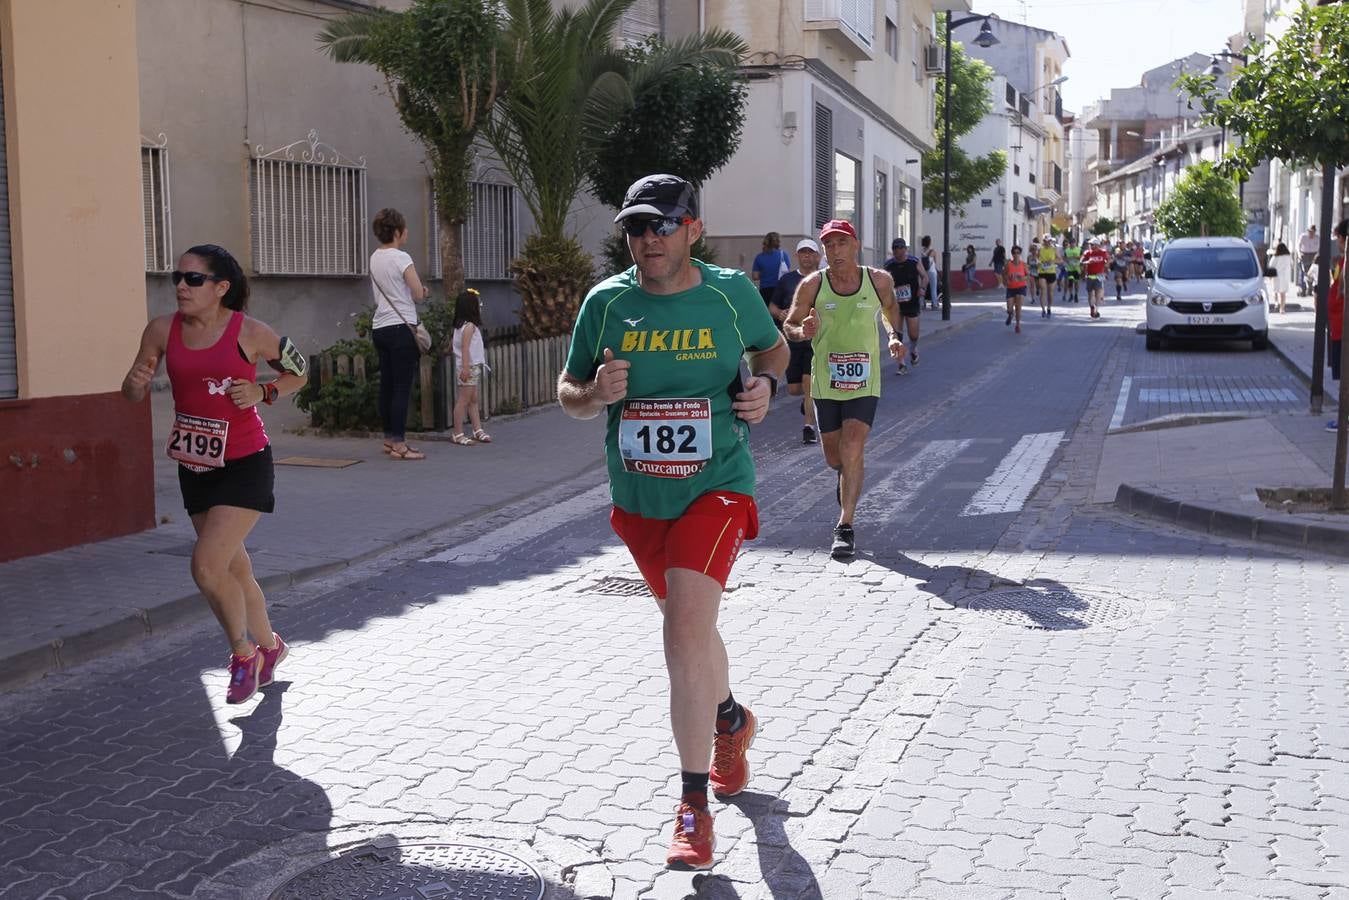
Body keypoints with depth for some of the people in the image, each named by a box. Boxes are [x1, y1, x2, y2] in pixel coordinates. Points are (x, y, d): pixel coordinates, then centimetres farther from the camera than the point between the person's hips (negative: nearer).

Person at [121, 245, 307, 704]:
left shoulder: (249, 333, -12)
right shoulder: (163, 329, -3)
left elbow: (299, 371, 3)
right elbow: (133, 394, 4)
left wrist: (262, 393, -15)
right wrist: (135, 382, -19)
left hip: (244, 464, -5)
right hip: (194, 467, 5)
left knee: (207, 567, -14)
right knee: (234, 568, 16)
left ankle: (243, 653, 10)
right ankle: (269, 646, 38)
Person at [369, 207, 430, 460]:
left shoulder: (375, 258, 12)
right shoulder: (401, 258, -12)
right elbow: (419, 293, -11)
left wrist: (420, 291, 10)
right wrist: (421, 290, 12)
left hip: (380, 328, 8)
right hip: (401, 327, -8)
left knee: (387, 385, 13)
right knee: (402, 387, -5)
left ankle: (390, 439, 20)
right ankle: (399, 444, -5)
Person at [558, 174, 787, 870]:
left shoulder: (731, 292, -6)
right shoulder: (606, 302, -3)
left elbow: (773, 346, 14)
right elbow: (568, 392, 5)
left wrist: (765, 383, -8)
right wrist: (594, 393, -18)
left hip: (715, 487, -4)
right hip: (637, 495, 4)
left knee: (686, 632, -19)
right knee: (689, 626, 21)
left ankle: (694, 805, -6)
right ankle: (731, 722, 52)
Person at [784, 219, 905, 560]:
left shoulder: (878, 280, -3)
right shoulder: (813, 285, -7)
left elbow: (890, 307, 19)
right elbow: (788, 324, 2)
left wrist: (894, 336, 1)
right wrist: (803, 332, -21)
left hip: (864, 382, -1)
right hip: (825, 382, 1)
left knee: (852, 449, -16)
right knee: (834, 458, 11)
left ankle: (846, 525, -9)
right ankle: (849, 478, 49)